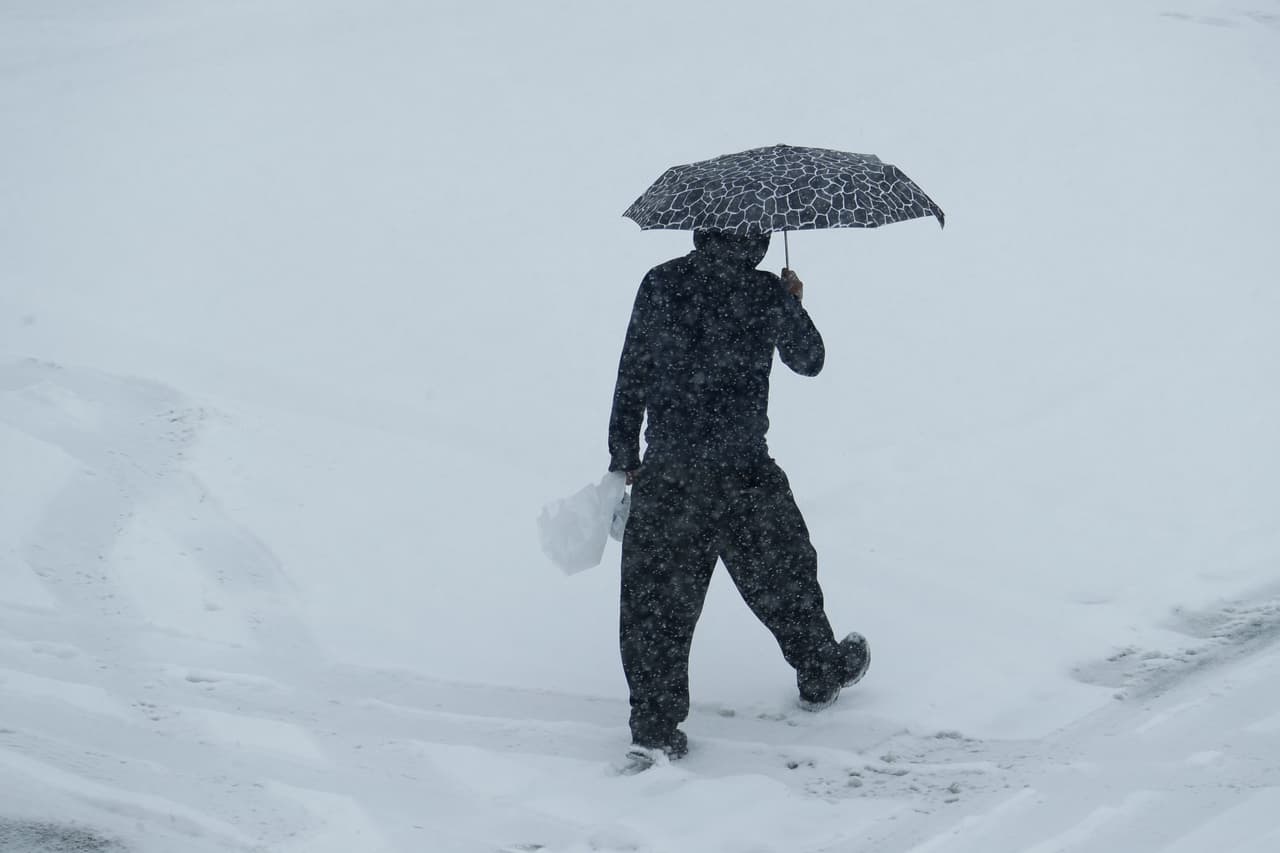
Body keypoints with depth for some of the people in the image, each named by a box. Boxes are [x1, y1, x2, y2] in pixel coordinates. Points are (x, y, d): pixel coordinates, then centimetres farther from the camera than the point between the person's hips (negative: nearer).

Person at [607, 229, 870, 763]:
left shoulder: (660, 285, -2)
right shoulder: (765, 294, -10)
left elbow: (631, 375, 3)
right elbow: (808, 361, 6)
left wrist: (623, 458, 12)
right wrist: (793, 305, 24)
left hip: (665, 472, 2)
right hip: (740, 472, -2)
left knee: (657, 594, 7)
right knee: (782, 574, 20)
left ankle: (653, 722, 4)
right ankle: (821, 676, 39)